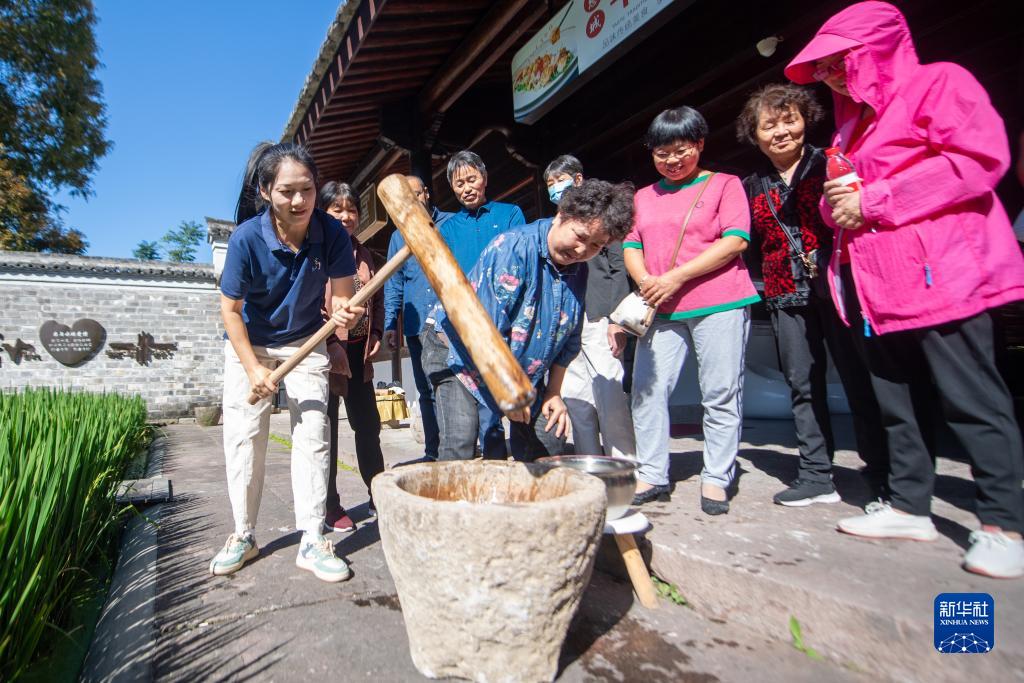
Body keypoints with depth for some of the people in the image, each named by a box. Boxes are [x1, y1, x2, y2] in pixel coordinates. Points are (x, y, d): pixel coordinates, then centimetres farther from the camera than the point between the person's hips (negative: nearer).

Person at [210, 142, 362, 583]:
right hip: (248, 345, 0)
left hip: (305, 343, 1)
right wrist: (253, 368, -17)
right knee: (243, 438, 2)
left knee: (313, 434, -6)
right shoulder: (247, 238, -24)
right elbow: (230, 309, -14)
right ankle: (243, 535, 21)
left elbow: (342, 296, -18)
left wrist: (345, 313, -43)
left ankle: (313, 542, 2)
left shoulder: (331, 233, -20)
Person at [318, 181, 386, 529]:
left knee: (368, 425, 11)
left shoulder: (363, 253, 14)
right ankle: (331, 508, 16)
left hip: (359, 351, 6)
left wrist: (376, 334, 6)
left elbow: (377, 298, 19)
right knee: (326, 430, 4)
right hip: (326, 352, -6)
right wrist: (329, 344, -19)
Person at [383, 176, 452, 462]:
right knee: (427, 392, 11)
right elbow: (393, 285, 16)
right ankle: (433, 452, 22)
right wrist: (390, 325, 8)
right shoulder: (398, 237, 15)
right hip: (417, 327, 4)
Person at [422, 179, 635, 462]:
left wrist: (553, 393, 5)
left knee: (549, 436, 3)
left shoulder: (578, 270, -3)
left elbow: (568, 339, 7)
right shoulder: (514, 248, -26)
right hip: (455, 345, -6)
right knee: (460, 441, -20)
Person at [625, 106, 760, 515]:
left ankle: (716, 479, 10)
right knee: (647, 391, -1)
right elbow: (631, 246, 13)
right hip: (660, 309, 4)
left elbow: (735, 241, -6)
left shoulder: (724, 185, 7)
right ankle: (652, 476, 9)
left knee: (721, 395, -1)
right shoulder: (644, 197, 20)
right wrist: (646, 282, -9)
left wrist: (676, 277, -13)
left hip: (719, 304, -3)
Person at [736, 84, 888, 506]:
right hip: (787, 297, 4)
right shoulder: (752, 188, 15)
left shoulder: (830, 165, 4)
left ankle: (883, 476, 11)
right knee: (803, 386, 5)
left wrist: (827, 259, -15)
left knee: (860, 380, -2)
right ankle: (816, 477, 13)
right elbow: (751, 246, 19)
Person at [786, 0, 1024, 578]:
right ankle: (910, 506, 19)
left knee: (971, 397, -5)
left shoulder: (938, 82, 1)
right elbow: (843, 198, 26)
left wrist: (871, 201, -15)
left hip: (941, 275, -8)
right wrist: (836, 201, 1)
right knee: (894, 397, 9)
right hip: (878, 285, 8)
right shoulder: (854, 118, 24)